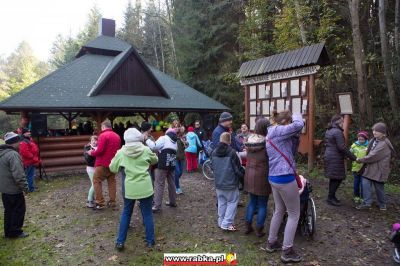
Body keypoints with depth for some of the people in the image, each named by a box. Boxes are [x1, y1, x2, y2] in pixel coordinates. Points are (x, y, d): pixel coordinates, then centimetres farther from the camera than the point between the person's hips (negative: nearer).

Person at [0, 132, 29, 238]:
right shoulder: (13, 154, -22)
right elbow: (18, 174, -26)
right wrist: (24, 186, -18)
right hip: (14, 190, -9)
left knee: (9, 211, 18)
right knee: (19, 210, 4)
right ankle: (16, 232, 12)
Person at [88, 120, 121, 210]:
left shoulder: (103, 135, -13)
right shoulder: (117, 136, 11)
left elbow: (100, 150, -18)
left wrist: (91, 153, -2)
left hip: (103, 163, -7)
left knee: (97, 181, 3)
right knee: (112, 181, 14)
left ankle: (100, 203, 0)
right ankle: (112, 202, 17)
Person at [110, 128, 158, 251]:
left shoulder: (121, 152, -4)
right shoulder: (146, 150, -5)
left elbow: (112, 168, 7)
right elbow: (155, 160, 14)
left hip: (129, 188, 1)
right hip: (145, 188, -1)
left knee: (126, 213, 17)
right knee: (147, 213, 11)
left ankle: (120, 241, 20)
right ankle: (150, 241, 20)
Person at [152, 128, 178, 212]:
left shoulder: (164, 138, 0)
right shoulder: (175, 142, 21)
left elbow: (154, 147, -10)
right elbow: (174, 153, 17)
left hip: (162, 165, -7)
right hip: (172, 165, 7)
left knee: (159, 184, -5)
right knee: (171, 183, 17)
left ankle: (157, 206, -6)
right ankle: (173, 202, 27)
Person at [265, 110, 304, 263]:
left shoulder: (271, 135, 15)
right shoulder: (278, 131, -15)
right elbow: (299, 124, -27)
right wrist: (295, 115, -6)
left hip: (274, 177, 10)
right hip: (285, 178, -9)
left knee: (279, 211, 21)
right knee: (294, 214, 4)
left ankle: (271, 242, 32)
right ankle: (287, 251, 11)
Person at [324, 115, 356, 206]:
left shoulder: (328, 131, 13)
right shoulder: (338, 132, -16)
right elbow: (342, 147, -20)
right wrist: (353, 157, -15)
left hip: (328, 156, 10)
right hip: (335, 158, -9)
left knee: (334, 178, 16)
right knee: (337, 178, -2)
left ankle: (331, 196, 22)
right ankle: (331, 198, 3)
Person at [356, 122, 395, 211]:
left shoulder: (384, 144, -18)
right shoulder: (374, 140, 8)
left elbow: (373, 156, -20)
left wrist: (360, 160, -11)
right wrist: (364, 161, 5)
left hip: (379, 169, -6)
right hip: (370, 167, 6)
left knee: (379, 187, 6)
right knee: (365, 183, -4)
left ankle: (382, 204, 27)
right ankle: (367, 203, 2)